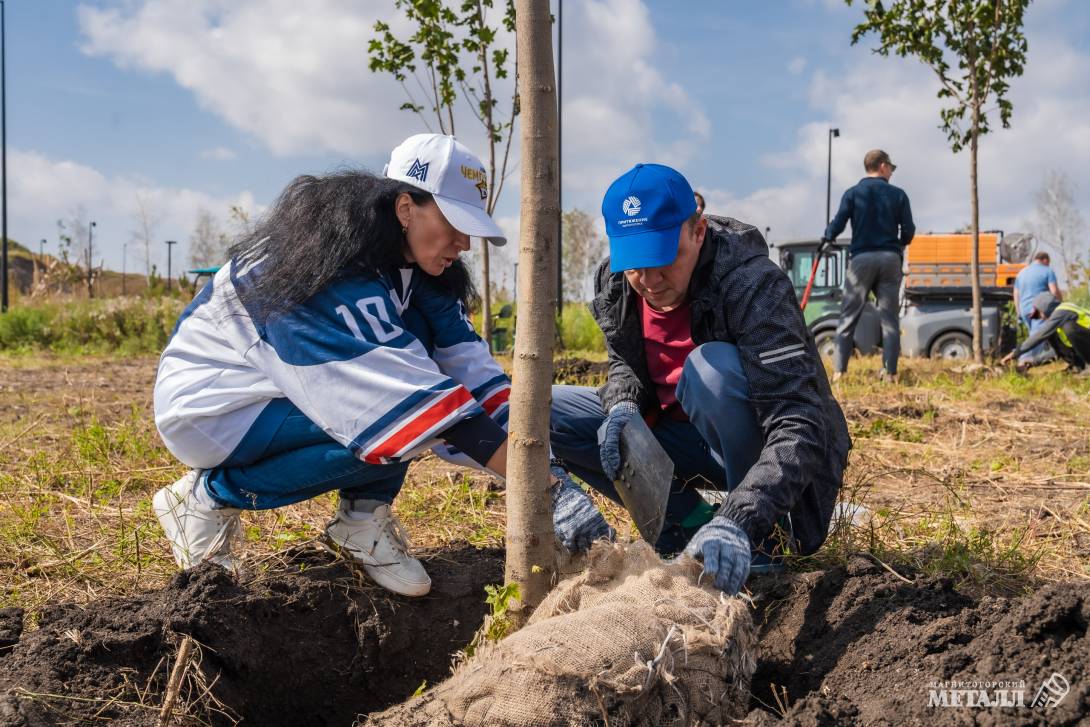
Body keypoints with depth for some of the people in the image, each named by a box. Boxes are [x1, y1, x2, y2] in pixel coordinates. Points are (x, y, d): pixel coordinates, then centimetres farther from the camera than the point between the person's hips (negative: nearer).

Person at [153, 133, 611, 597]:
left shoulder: (408, 270, -3)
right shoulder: (335, 272, -29)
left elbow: (467, 363, -10)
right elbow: (423, 399, -36)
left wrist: (548, 470, -21)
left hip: (276, 388, 8)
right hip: (207, 404, -8)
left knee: (413, 338, -13)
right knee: (400, 422, -26)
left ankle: (362, 515, -6)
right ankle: (211, 496, -10)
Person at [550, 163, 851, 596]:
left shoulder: (751, 284, -29)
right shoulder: (614, 284, -10)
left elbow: (799, 427, -37)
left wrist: (738, 522, -51)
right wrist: (623, 405, -18)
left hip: (757, 449, -6)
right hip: (680, 438, 6)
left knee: (712, 366, -36)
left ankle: (760, 534, -15)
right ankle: (689, 520, -1)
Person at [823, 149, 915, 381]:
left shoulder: (853, 193, 1)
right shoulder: (898, 194, 4)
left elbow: (837, 225, -6)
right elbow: (908, 230, 2)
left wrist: (826, 237, 15)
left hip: (861, 258, -1)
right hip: (890, 258, 1)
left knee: (848, 316, 2)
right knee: (890, 318, 6)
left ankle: (839, 370, -4)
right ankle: (890, 372, 3)